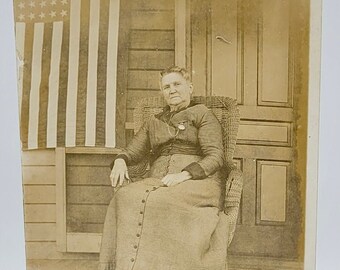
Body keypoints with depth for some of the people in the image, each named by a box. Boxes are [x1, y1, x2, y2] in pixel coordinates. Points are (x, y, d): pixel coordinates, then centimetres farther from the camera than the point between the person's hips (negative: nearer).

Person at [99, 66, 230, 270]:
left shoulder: (204, 115, 10)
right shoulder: (154, 123, 26)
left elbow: (216, 156, -2)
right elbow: (132, 152, 22)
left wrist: (184, 175, -19)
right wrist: (120, 161, -4)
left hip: (198, 184, -4)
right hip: (159, 183, 4)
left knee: (158, 201, -35)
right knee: (126, 196, -28)